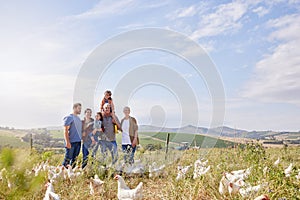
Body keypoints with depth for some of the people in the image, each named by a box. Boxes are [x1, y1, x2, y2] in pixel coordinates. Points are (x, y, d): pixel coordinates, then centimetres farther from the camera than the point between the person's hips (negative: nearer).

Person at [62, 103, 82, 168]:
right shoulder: (69, 117, -7)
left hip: (78, 141, 8)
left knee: (75, 159, 11)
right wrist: (67, 142, -19)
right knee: (68, 158, -4)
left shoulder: (78, 118, 17)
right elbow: (65, 130, -12)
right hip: (71, 142, -8)